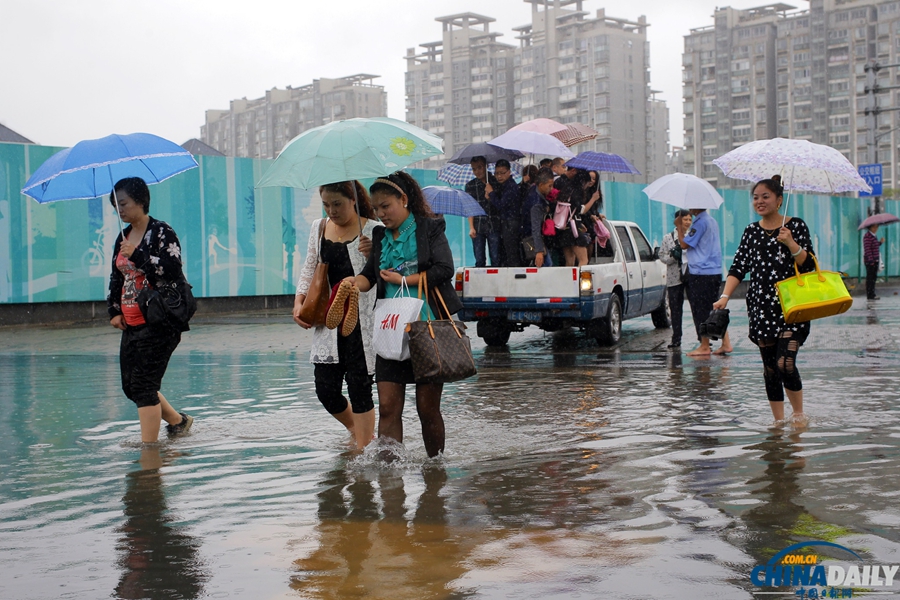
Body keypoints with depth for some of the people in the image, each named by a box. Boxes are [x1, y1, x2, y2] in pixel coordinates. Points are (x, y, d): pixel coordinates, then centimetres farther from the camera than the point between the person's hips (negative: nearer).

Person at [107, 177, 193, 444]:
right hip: (131, 324, 9)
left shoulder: (161, 232, -8)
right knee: (130, 386, 12)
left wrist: (137, 255, -23)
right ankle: (178, 421, 31)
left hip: (159, 323, -8)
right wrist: (114, 311, 11)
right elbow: (116, 277, 22)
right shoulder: (123, 237, 14)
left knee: (143, 386, -11)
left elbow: (172, 269, -19)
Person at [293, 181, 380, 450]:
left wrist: (372, 256, -20)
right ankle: (357, 430, 31)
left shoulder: (373, 231, -4)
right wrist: (299, 302, 6)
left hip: (363, 322, -5)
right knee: (325, 389, 3)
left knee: (359, 387, -4)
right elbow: (309, 269, 19)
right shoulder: (319, 227, 11)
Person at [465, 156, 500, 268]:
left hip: (494, 226, -1)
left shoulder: (496, 182, 6)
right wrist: (471, 228, -3)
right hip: (478, 228, 1)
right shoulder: (470, 185, 10)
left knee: (496, 260, -3)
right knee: (479, 261, 1)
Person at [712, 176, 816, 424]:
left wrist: (791, 244, -20)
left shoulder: (796, 226, 0)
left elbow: (809, 264, -5)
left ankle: (798, 413, 8)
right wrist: (725, 296, -7)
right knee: (770, 368, 6)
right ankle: (778, 420, 17)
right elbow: (738, 267, 5)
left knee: (785, 364, -14)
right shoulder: (752, 231, 9)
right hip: (761, 307, 4)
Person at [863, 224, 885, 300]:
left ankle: (872, 294, 19)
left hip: (875, 260, 10)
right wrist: (871, 260, -22)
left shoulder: (873, 236, 16)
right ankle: (870, 295, -1)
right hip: (870, 260, -10)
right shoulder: (867, 236, -14)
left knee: (873, 277, 13)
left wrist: (880, 242, 7)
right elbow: (867, 249, -19)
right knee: (870, 277, -5)